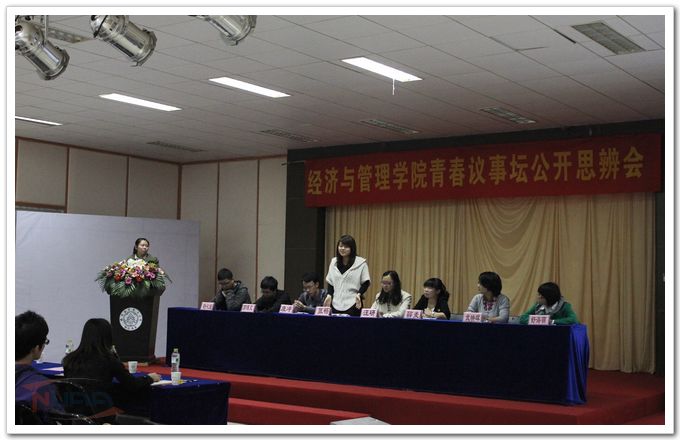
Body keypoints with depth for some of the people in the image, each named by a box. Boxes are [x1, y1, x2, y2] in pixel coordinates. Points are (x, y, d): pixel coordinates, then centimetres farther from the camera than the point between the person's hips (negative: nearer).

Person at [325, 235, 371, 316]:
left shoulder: (361, 263, -2)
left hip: (353, 304, -4)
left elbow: (366, 282, 1)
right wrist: (329, 295, 4)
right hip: (336, 304, 4)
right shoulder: (334, 262, 13)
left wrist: (359, 294, -15)